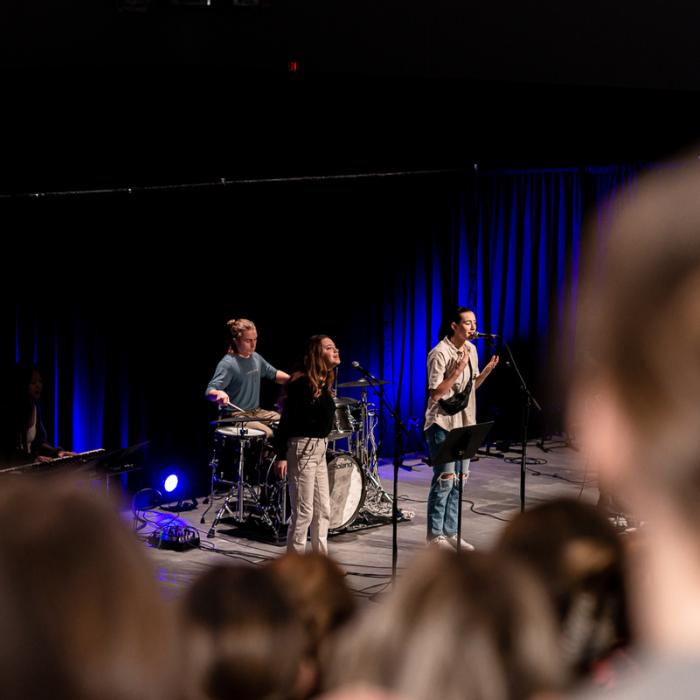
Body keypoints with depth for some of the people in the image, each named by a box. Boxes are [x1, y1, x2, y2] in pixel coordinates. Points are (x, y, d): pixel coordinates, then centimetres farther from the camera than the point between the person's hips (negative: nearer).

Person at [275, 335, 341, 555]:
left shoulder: (324, 383, 10)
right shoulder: (302, 382, -16)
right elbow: (286, 420, -17)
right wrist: (281, 456, -20)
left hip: (320, 449, 9)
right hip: (303, 448, -9)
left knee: (323, 510, 13)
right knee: (303, 511, -4)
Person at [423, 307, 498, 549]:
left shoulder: (471, 349, 9)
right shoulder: (440, 353, -16)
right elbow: (435, 393, -19)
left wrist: (487, 370, -1)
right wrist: (459, 368, -24)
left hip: (464, 424, 8)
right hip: (442, 425, -8)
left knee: (460, 479, 10)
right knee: (445, 479, -7)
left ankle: (450, 533, 17)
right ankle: (435, 534, 3)